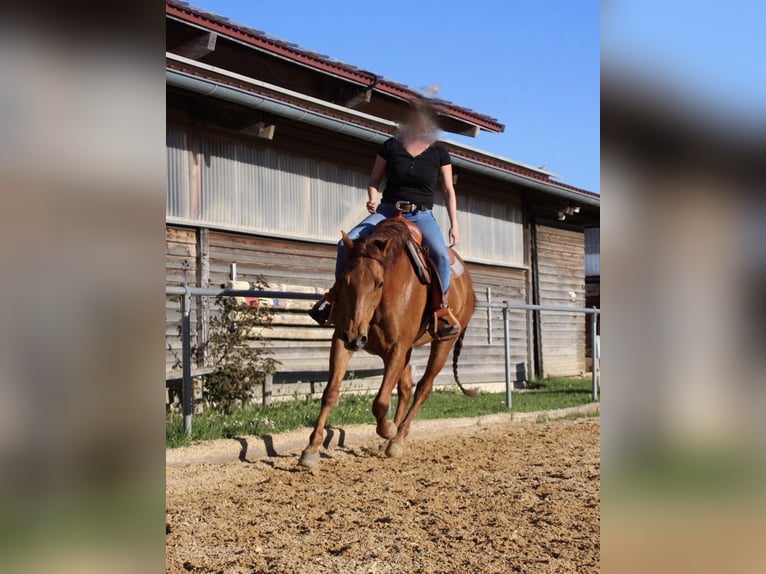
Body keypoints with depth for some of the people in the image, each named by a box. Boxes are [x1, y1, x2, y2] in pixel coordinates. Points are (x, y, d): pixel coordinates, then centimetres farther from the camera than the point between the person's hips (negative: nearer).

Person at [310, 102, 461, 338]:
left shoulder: (439, 152, 4)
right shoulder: (391, 146, 4)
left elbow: (448, 191, 8)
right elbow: (374, 180, 12)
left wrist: (454, 224, 1)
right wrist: (373, 198, -9)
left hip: (422, 215, -1)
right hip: (388, 210, 1)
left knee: (441, 254, -30)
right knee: (347, 243, -18)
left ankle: (442, 308, -13)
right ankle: (337, 292, 3)